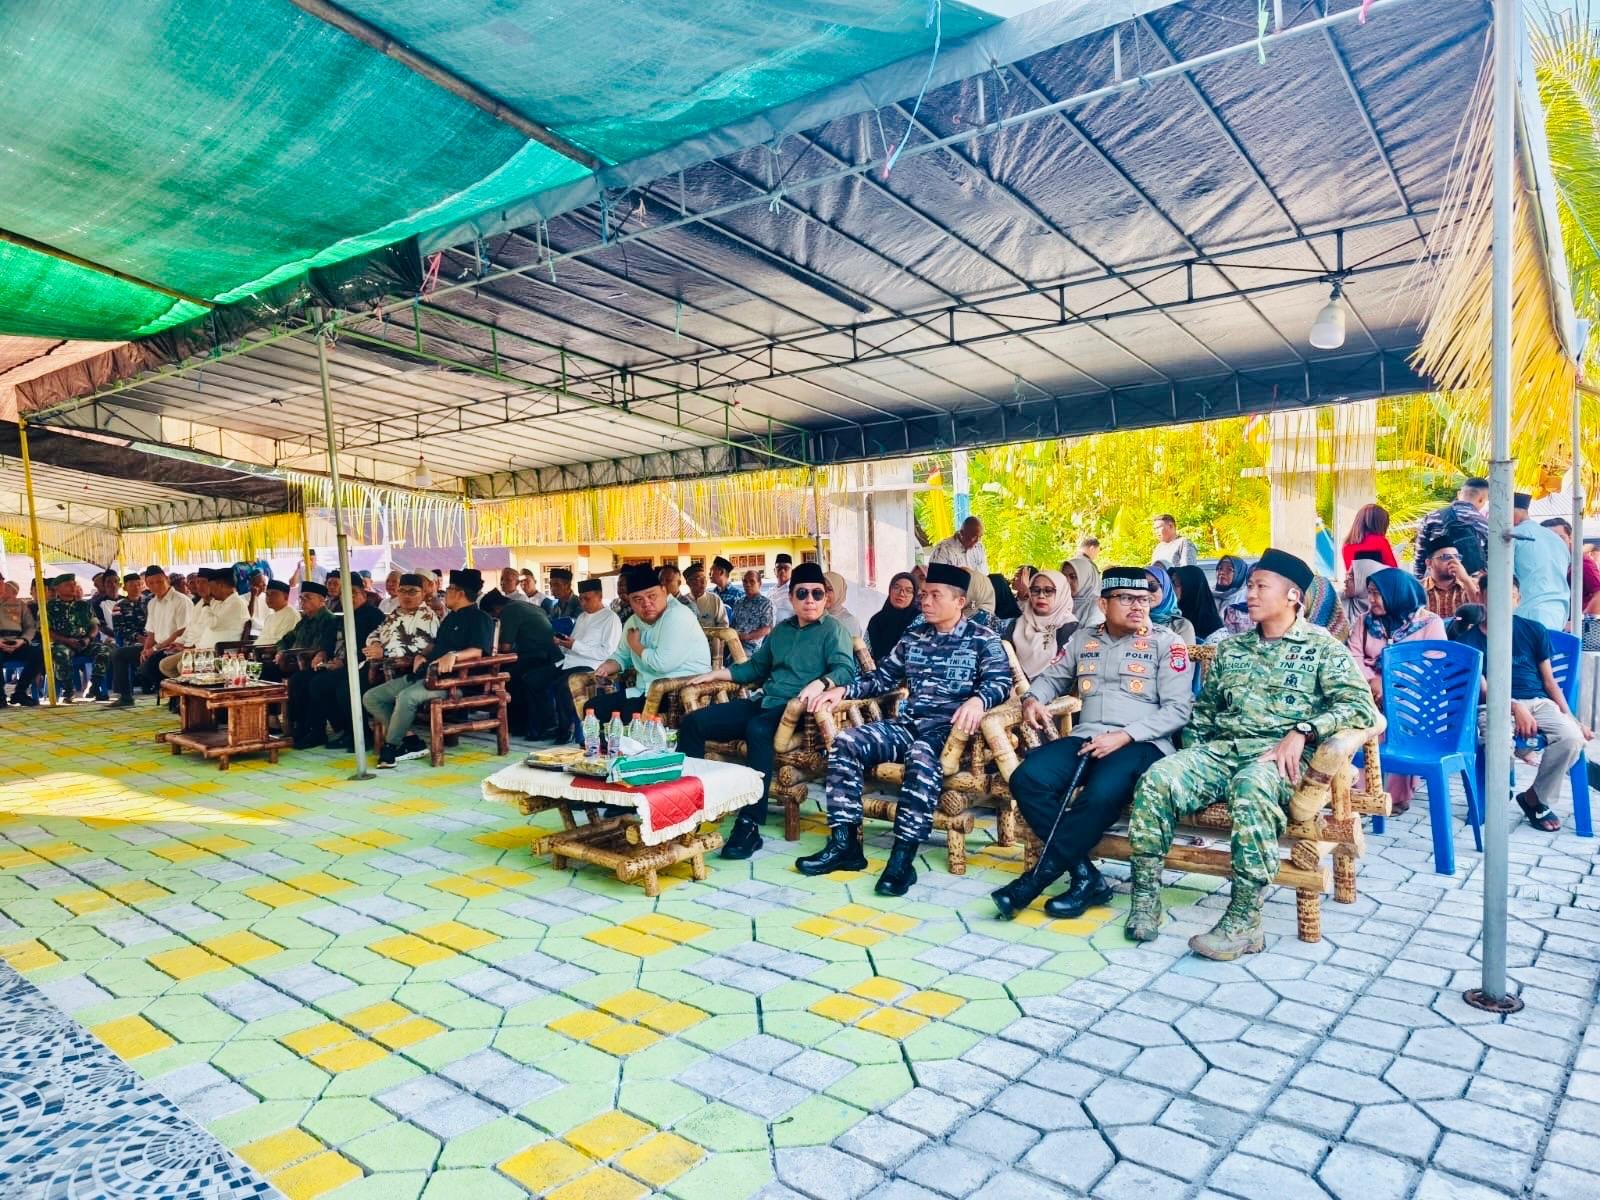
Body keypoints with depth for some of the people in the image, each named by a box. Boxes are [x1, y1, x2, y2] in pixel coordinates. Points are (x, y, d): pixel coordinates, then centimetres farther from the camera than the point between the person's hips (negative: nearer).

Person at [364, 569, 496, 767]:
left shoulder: (480, 618, -4)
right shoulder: (451, 617, 26)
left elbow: (478, 651, -17)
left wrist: (453, 655, -35)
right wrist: (422, 655, 10)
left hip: (450, 678, -10)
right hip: (424, 673, 10)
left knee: (407, 697, -36)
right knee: (371, 698, 0)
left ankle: (390, 748, -16)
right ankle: (411, 741, -9)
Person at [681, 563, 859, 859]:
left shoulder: (833, 629, 2)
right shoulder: (781, 629, 23)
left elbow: (845, 668, -13)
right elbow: (756, 666, 31)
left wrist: (820, 683, -34)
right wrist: (716, 674, 20)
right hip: (764, 702, 7)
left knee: (757, 730, -39)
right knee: (693, 722, -6)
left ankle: (749, 825, -37)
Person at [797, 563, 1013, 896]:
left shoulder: (983, 639, 3)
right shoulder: (912, 637, 19)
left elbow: (1000, 682, -10)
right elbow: (883, 677, 20)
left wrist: (977, 700, -33)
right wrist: (844, 689, 4)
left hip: (947, 729, -6)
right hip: (906, 724, 6)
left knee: (921, 755, -40)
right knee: (845, 742, -17)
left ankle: (903, 856, -35)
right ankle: (845, 843, -17)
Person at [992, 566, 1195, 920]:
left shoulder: (1167, 643, 6)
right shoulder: (1082, 639, 18)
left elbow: (1178, 709, -3)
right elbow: (1052, 677, 27)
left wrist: (1123, 736, -15)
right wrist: (1032, 698, 1)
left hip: (1142, 744, -4)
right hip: (1085, 738, 4)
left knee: (1102, 793, -37)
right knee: (1027, 779, -25)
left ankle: (1042, 873, -18)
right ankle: (1085, 876, -18)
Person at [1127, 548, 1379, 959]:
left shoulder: (1323, 647, 9)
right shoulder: (1230, 647, 24)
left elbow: (1361, 705, -6)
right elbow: (1204, 707, 28)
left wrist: (1301, 731, -21)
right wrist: (1193, 752, 9)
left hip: (1278, 756, -4)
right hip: (1220, 749, 5)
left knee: (1251, 787, -40)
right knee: (1156, 779, -25)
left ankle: (1244, 922, -33)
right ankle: (1145, 901, -21)